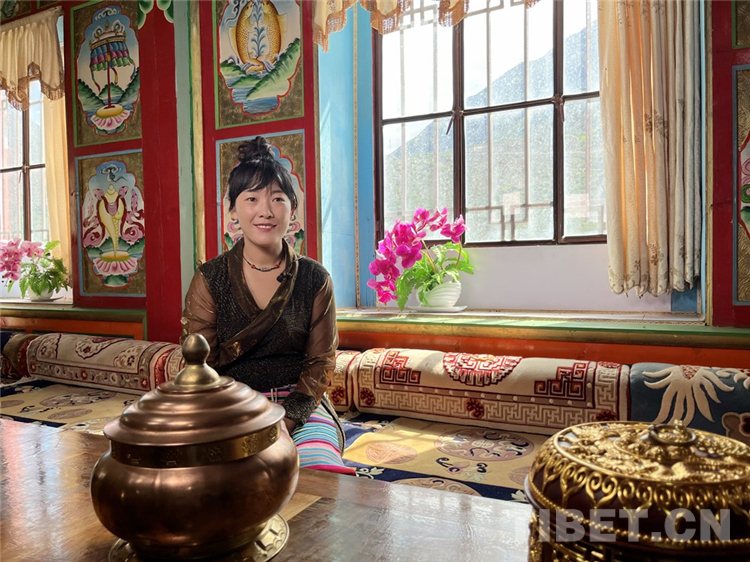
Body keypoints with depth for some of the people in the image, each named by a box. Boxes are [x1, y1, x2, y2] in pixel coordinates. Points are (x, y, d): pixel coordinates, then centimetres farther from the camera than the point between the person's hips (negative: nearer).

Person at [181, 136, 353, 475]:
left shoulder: (315, 279, 2)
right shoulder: (209, 280, 1)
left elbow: (320, 362, 2)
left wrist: (285, 421, -14)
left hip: (298, 405, 1)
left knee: (322, 470, -28)